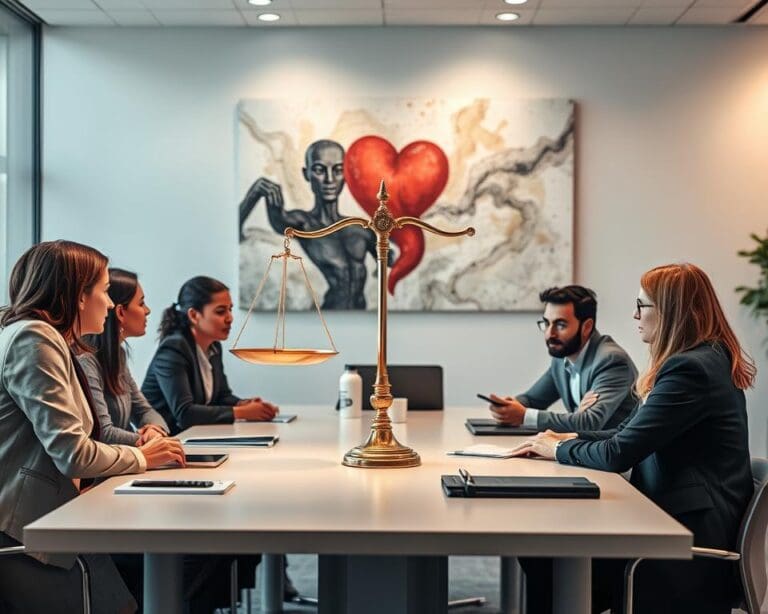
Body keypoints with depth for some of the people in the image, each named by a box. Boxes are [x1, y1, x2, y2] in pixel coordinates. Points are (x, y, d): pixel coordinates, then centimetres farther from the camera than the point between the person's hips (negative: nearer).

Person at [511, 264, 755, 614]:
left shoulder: (690, 369, -21)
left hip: (692, 531, -9)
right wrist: (571, 439, 4)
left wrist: (559, 450, -3)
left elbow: (618, 455, -20)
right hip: (684, 515, 9)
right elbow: (633, 432, 15)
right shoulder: (707, 359, 12)